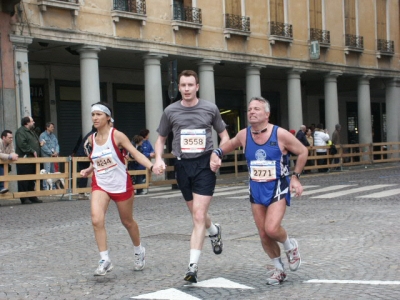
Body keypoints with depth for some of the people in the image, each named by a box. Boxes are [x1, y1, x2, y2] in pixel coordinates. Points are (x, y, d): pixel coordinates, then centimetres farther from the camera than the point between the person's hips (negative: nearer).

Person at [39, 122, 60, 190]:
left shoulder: (53, 135, 16)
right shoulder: (42, 135, -4)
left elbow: (57, 144, 13)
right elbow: (43, 146, -12)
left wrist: (57, 152, -6)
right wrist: (51, 153, -12)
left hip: (54, 156, 7)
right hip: (46, 156, -7)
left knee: (53, 171, 11)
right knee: (47, 172, -10)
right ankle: (45, 187, -9)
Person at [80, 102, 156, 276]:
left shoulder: (117, 135, -11)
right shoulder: (92, 139, 3)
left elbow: (135, 153, -16)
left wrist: (151, 167, -30)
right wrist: (89, 170, 3)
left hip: (121, 185, -3)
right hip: (100, 185, 3)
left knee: (127, 222, 12)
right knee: (97, 220, -19)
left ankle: (139, 251, 39)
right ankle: (105, 260, -11)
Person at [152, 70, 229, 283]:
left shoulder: (210, 109, 0)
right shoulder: (171, 111, 3)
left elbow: (224, 135, 10)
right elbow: (161, 139, 14)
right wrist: (159, 159, -5)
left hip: (205, 164, -3)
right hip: (182, 165, 3)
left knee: (198, 215, -11)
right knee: (197, 214, 16)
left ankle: (193, 266, -9)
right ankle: (214, 231, 51)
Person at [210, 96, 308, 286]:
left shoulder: (280, 134, -15)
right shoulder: (244, 135, -4)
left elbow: (303, 152, -2)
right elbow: (227, 146, 15)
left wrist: (295, 176, -4)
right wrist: (216, 155, -6)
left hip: (278, 188, -4)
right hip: (256, 190, 4)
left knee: (272, 228, -21)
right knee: (264, 236, 6)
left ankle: (290, 245, 14)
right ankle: (279, 270, 28)